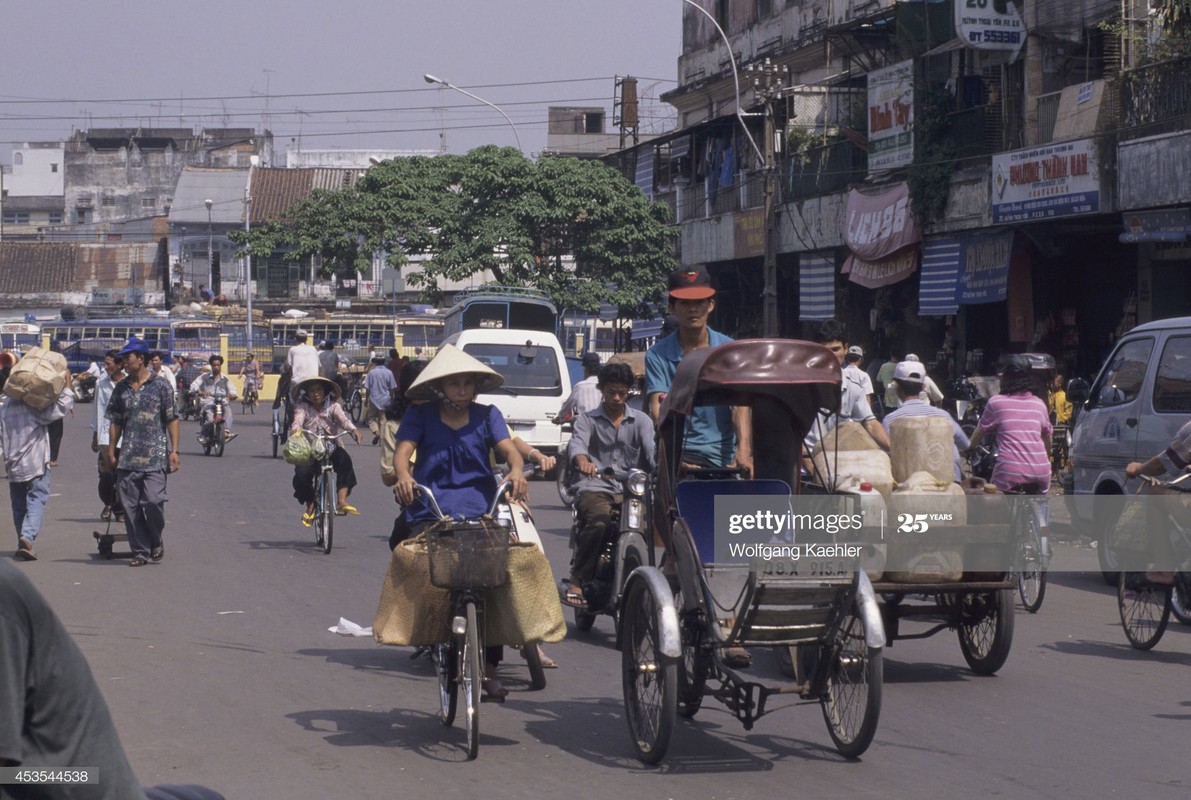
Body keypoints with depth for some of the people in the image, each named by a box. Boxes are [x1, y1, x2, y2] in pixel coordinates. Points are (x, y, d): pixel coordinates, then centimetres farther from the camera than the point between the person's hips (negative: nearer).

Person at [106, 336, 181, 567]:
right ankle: (140, 551, 8)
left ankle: (156, 542, 10)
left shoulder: (160, 385, 1)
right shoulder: (121, 388, 13)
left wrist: (174, 450, -5)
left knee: (153, 500, -14)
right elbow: (116, 422, 18)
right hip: (128, 458, 4)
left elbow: (171, 419, 1)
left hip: (155, 455, -4)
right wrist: (111, 451, 12)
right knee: (130, 505, 0)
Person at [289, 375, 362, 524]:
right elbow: (298, 419, -18)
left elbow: (342, 418, -14)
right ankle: (310, 507, 5)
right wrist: (295, 429, -43)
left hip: (331, 447, 0)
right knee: (301, 474, -23)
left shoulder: (332, 406, 4)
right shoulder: (303, 407, 2)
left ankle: (341, 501, -35)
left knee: (345, 461, -31)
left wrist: (353, 429, -35)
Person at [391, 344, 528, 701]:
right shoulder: (421, 415, 9)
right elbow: (403, 449, -4)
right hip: (429, 514, -1)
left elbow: (508, 447, -1)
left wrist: (516, 470, -25)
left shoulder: (487, 415, 13)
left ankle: (489, 666, -2)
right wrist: (403, 476, -28)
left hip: (479, 513, 1)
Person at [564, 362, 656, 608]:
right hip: (595, 488, -2)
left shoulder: (640, 420, 16)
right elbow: (577, 442, -10)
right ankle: (576, 581, -27)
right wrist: (582, 461, -35)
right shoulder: (587, 419, 12)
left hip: (630, 490, 2)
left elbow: (653, 451, -1)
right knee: (599, 521, -36)